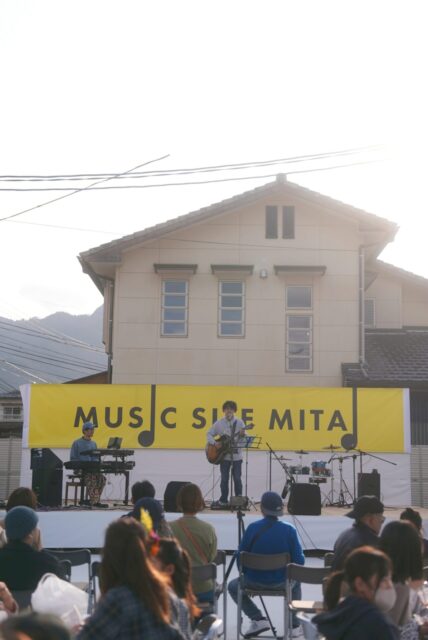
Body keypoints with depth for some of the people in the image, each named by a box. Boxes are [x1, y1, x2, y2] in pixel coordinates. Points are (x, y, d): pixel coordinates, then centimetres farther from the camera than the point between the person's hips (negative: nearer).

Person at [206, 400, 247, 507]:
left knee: (237, 479, 2)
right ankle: (223, 500, 15)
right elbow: (209, 434, 5)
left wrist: (243, 435, -24)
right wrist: (214, 443, -12)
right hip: (224, 455, 1)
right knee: (224, 479, 5)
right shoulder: (219, 423, 2)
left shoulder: (239, 423, 0)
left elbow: (245, 439, -2)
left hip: (237, 456, -1)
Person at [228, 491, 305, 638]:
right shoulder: (289, 530, -14)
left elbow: (240, 556, -7)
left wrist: (245, 574, 13)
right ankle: (294, 625, 32)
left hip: (255, 580, -2)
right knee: (295, 584, 36)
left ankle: (258, 619, 12)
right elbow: (299, 561, -13)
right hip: (282, 582, 2)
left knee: (233, 586, 29)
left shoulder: (253, 528, -15)